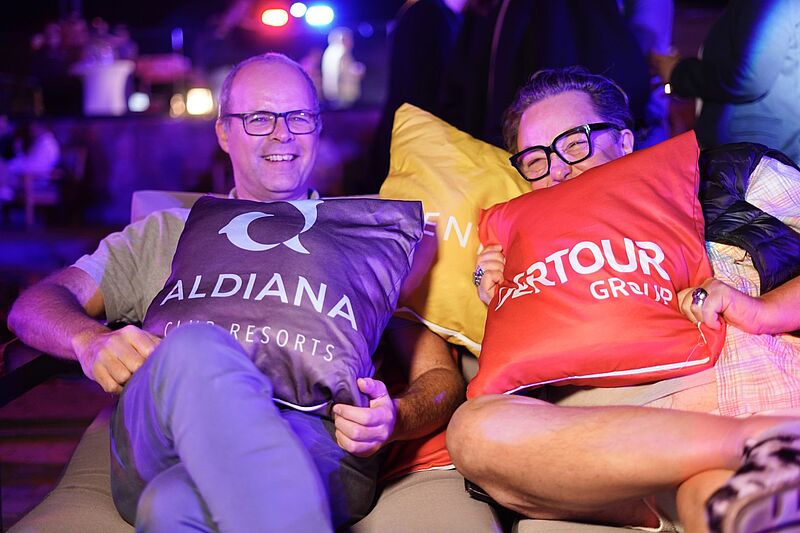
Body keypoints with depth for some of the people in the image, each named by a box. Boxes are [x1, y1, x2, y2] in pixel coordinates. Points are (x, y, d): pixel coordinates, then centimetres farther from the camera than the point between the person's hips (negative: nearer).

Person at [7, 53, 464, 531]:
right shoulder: (166, 234, 28)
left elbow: (443, 376, 18)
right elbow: (36, 305, 18)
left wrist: (394, 419, -9)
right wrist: (92, 340, -9)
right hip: (157, 452, 4)